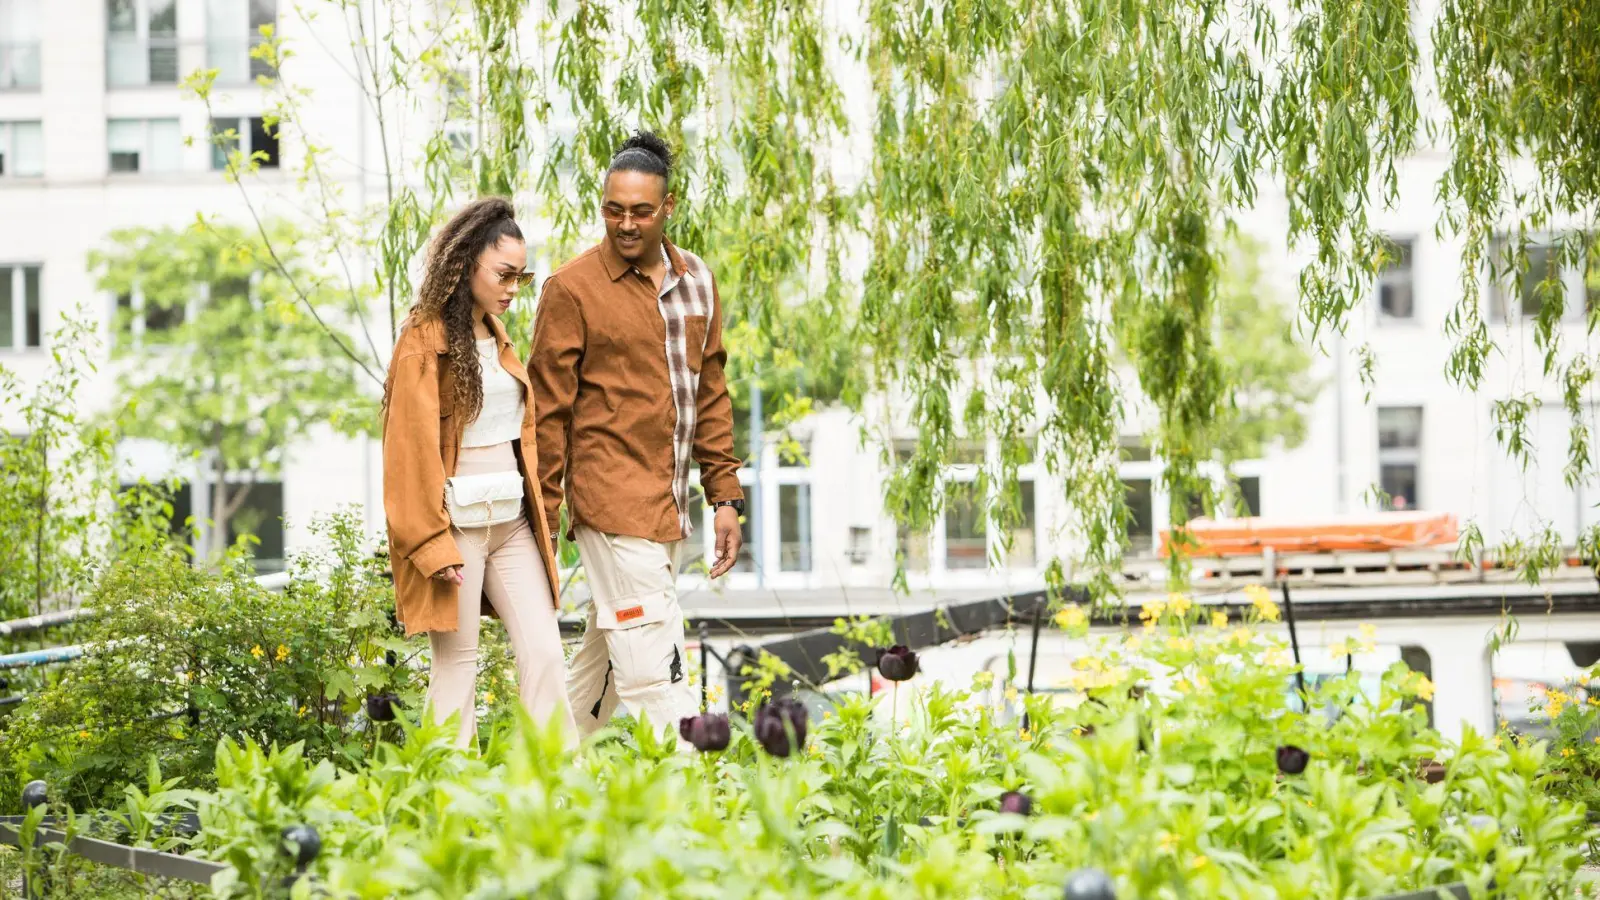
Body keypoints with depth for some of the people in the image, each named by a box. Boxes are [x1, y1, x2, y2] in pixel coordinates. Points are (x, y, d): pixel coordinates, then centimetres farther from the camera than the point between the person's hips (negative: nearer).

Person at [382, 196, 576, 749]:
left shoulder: (497, 338, 15)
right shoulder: (424, 343, -9)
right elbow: (413, 449, -12)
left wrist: (538, 515, 16)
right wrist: (434, 544, -16)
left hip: (513, 520, 7)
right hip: (458, 523, -7)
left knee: (544, 656, 1)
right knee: (457, 666, -1)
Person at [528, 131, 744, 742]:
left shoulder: (696, 279, 11)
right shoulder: (572, 289, -6)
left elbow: (710, 394, 16)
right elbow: (549, 409, -5)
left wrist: (725, 496, 11)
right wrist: (543, 518, -6)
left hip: (668, 503, 7)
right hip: (611, 501, -7)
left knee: (609, 656, 14)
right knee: (654, 667, -11)